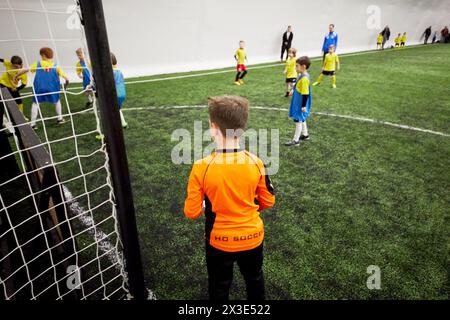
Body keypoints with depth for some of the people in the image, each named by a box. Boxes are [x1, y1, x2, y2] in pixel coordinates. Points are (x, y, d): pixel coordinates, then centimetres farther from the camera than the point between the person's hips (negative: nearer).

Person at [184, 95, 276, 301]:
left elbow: (192, 212, -16)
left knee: (219, 287, 27)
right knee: (255, 279, 31)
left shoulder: (201, 168, -25)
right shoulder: (255, 162, -17)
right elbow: (268, 202, -5)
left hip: (219, 242, -2)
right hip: (253, 238, 2)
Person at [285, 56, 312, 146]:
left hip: (301, 104, -10)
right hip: (298, 102, 10)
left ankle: (295, 140, 5)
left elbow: (306, 94, -24)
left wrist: (304, 106, -22)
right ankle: (305, 135, 37)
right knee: (301, 119, 21)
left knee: (298, 120, -3)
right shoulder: (302, 75, 5)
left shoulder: (304, 78, -24)